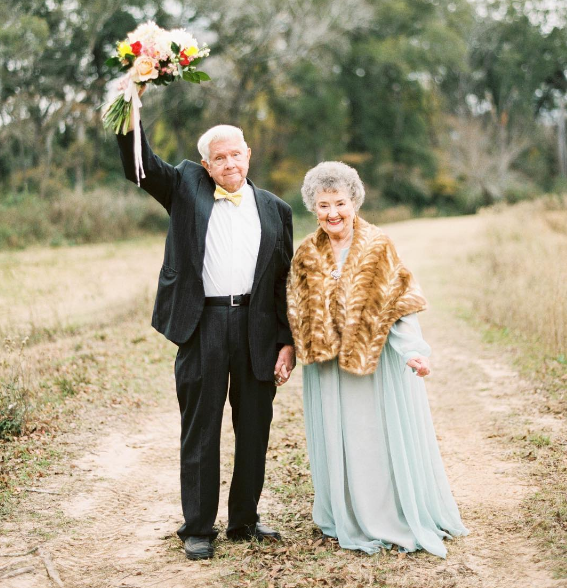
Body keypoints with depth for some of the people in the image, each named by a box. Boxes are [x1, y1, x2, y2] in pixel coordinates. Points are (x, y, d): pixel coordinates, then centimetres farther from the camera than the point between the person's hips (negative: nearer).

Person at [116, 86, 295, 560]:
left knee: (254, 429, 11)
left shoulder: (274, 209, 12)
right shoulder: (187, 188, 9)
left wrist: (288, 342, 4)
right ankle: (198, 528, 16)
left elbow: (285, 281, 10)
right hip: (203, 325, -2)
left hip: (257, 326, 2)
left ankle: (245, 519, 26)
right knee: (200, 429, 4)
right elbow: (139, 166, -2)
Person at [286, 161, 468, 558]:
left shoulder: (378, 246, -4)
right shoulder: (308, 255, 4)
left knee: (387, 436, 3)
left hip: (377, 357, -3)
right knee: (339, 441, 9)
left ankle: (402, 517, 19)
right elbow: (297, 313, 9)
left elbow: (401, 302, -7)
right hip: (328, 363, 3)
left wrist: (413, 350, -19)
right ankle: (352, 520, 24)